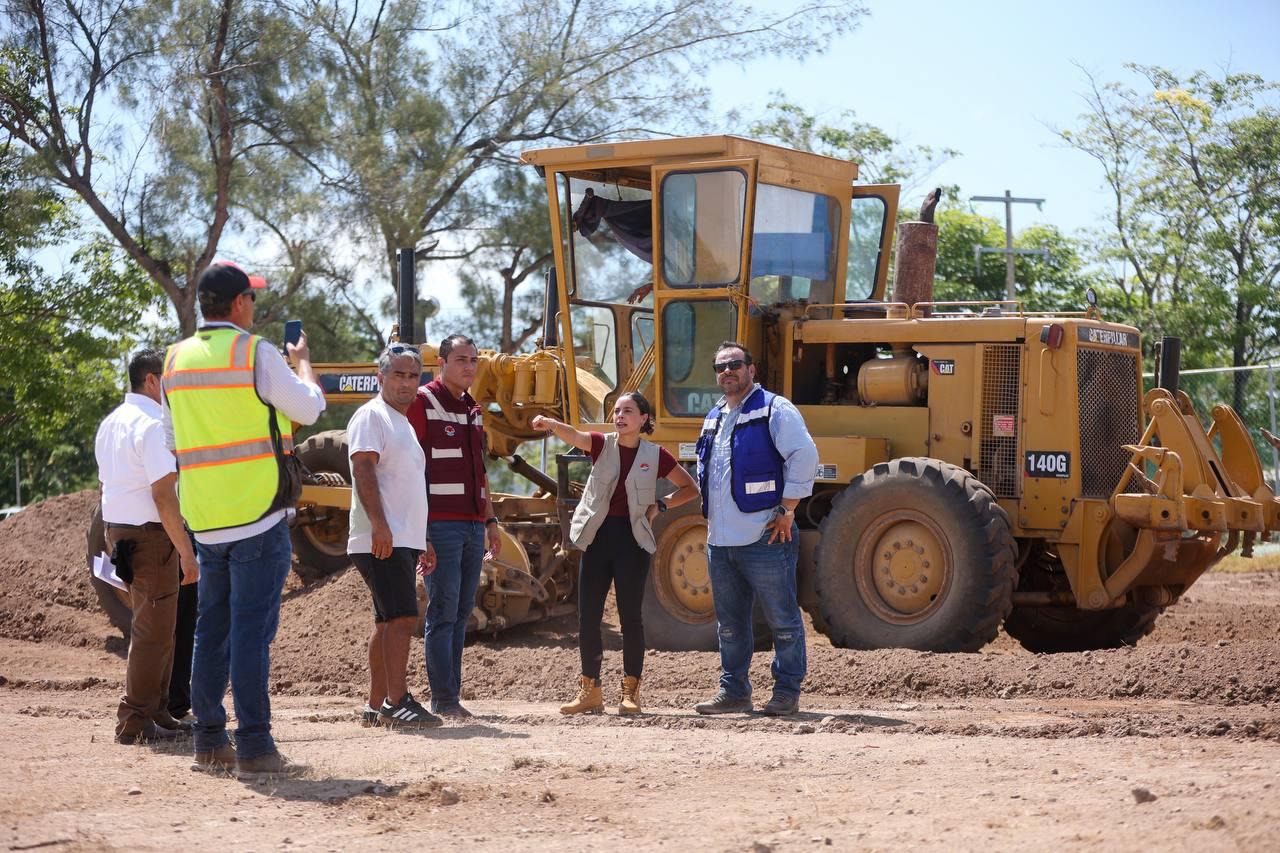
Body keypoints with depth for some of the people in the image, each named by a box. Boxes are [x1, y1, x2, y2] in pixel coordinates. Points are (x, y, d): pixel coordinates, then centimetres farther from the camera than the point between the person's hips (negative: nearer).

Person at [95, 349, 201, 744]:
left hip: (117, 530, 10)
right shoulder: (154, 425, -16)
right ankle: (136, 722, -1)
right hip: (150, 534, -10)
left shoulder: (110, 424, 14)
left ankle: (157, 714, 26)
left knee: (152, 627, 18)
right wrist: (186, 551, -20)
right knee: (153, 630, -4)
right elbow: (163, 493, -22)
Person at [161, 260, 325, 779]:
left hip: (205, 519, 6)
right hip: (258, 513, -6)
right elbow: (309, 409, -1)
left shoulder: (176, 360, 10)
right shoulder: (255, 353, -10)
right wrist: (302, 361, 15)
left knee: (212, 628, 13)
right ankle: (254, 749, -7)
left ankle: (209, 744, 18)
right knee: (252, 629, -6)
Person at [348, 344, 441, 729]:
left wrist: (423, 540, 28)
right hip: (382, 540, -10)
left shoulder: (404, 424, 25)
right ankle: (396, 701, -17)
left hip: (403, 541, 10)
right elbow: (363, 470, -17)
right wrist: (379, 524, -27)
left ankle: (376, 706, 13)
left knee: (387, 622, 10)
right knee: (403, 617, -16)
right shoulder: (371, 416, -5)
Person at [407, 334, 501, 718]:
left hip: (472, 524, 8)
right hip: (440, 524, -8)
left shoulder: (473, 409, 18)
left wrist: (490, 519, 21)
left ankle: (451, 695, 13)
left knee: (461, 613, 9)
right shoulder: (423, 402, -6)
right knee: (443, 611, -7)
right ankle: (444, 700, -5)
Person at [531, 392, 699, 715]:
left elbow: (690, 488, 12)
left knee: (630, 615, -1)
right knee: (588, 615, 2)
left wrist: (660, 506, -2)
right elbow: (572, 435, -18)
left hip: (632, 539, -2)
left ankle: (630, 692, 7)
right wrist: (550, 423, -40)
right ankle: (589, 692, 11)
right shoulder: (602, 444, 3)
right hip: (597, 536, 2)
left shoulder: (654, 455, 2)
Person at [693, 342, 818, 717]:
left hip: (764, 538, -8)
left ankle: (787, 692, 6)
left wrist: (787, 510, -16)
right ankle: (733, 691, 21)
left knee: (782, 619, -1)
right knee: (729, 622, 13)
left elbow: (804, 455, -16)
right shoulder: (714, 419, 18)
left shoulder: (774, 410, -6)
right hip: (720, 541, 8)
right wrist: (711, 517, 17)